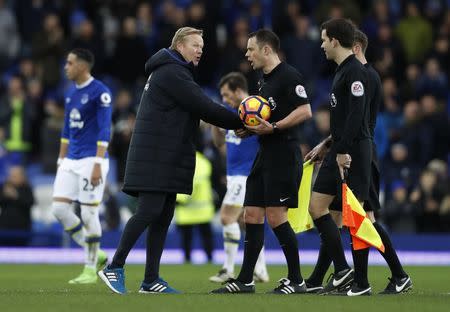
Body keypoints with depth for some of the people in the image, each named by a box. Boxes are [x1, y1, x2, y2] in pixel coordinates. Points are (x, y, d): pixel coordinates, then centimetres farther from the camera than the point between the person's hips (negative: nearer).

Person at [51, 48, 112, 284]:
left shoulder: (100, 92, -11)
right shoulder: (71, 92, 14)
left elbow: (104, 130, -15)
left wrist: (98, 164, -21)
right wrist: (61, 160, 18)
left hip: (91, 160, -8)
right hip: (71, 160, 8)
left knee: (88, 214, -6)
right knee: (59, 208, 0)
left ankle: (90, 270, 5)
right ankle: (96, 255, 12)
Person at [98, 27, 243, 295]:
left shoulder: (175, 72, 23)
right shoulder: (171, 73, -12)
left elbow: (198, 110, 17)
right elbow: (204, 108, -17)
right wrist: (241, 122, -12)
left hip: (168, 159, 10)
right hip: (156, 157, -10)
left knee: (164, 215, 7)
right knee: (149, 211, -13)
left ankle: (151, 280, 7)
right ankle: (115, 268, -8)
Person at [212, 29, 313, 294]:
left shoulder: (288, 75, -10)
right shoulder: (265, 80, 19)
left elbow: (305, 111, -19)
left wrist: (273, 127, -22)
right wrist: (249, 127, 9)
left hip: (284, 155, -10)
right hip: (266, 154, 10)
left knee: (276, 217, -10)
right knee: (252, 215, 7)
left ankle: (296, 280, -1)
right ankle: (245, 281, 10)